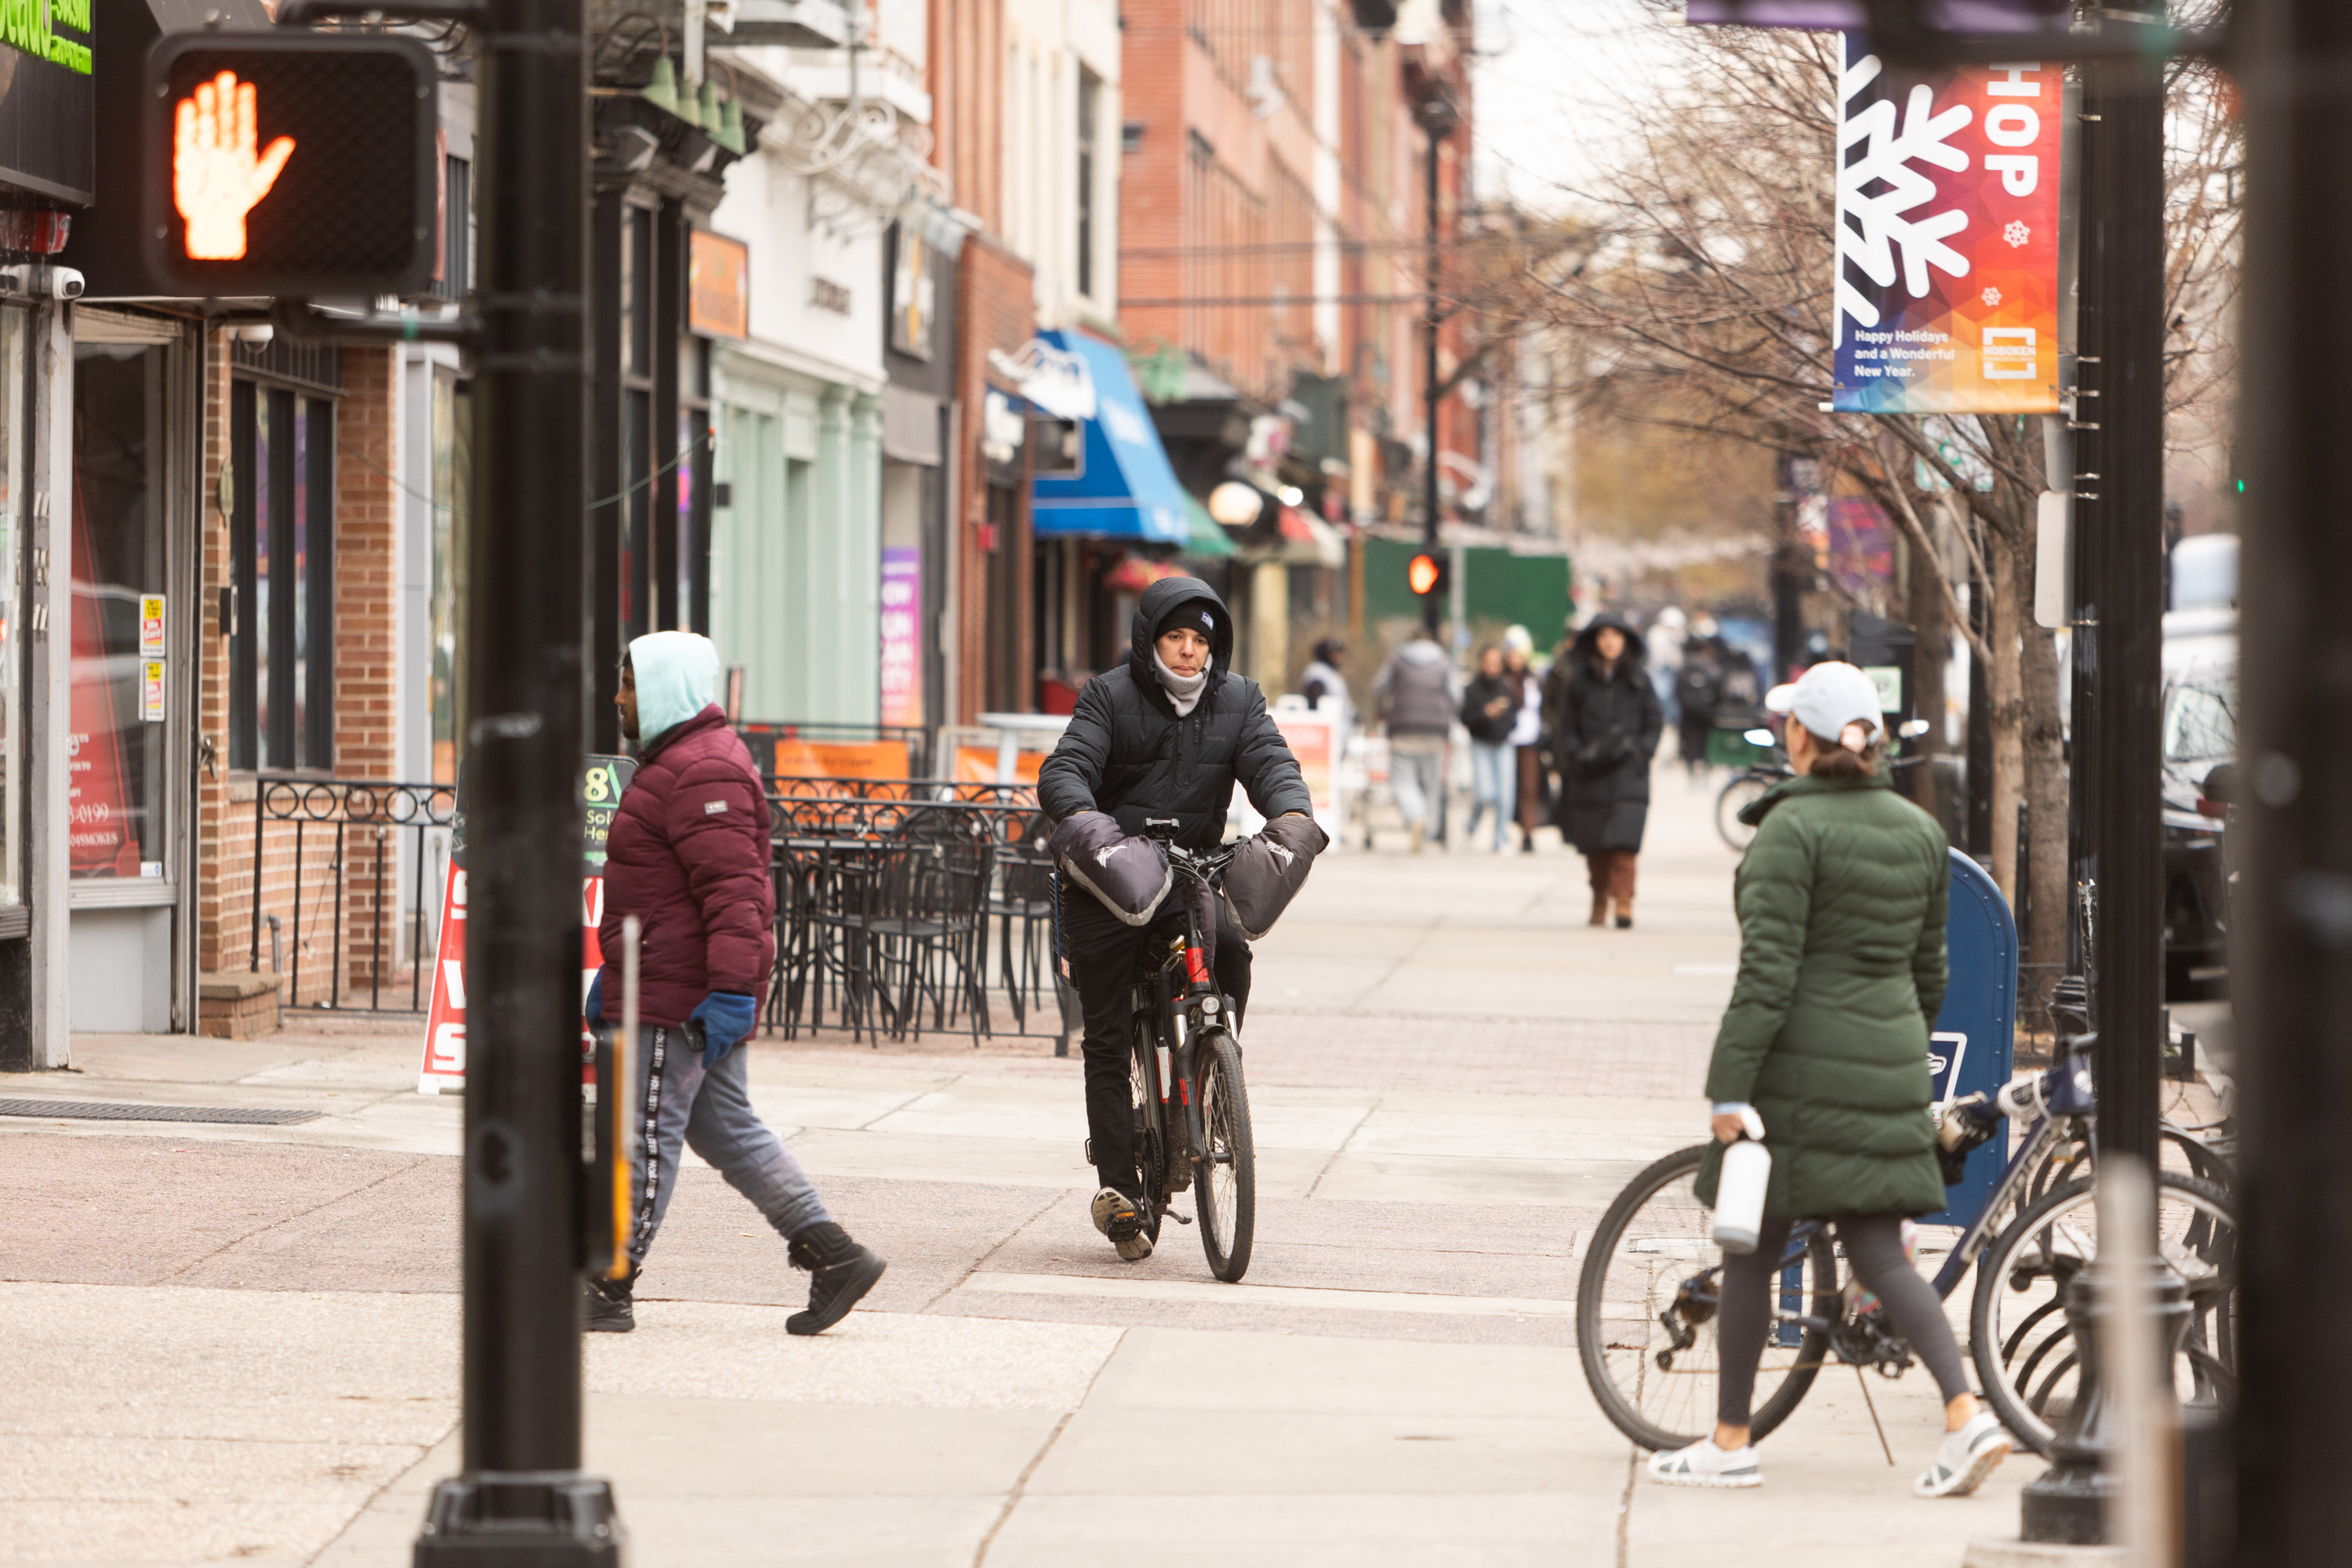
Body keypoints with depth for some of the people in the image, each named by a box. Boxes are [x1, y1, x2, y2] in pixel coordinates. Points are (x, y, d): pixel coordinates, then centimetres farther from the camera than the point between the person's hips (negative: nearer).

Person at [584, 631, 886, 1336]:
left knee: (645, 1132, -5)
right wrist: (612, 973, 29)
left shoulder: (702, 774, -17)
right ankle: (834, 1256, 11)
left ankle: (609, 1289, 0)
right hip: (664, 983, 11)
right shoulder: (679, 762, 19)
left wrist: (731, 989, -29)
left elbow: (733, 888, -25)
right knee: (727, 1130, 12)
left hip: (680, 1000, -11)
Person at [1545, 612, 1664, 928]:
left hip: (1627, 771, -1)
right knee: (1594, 843, 3)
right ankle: (1599, 902, 14)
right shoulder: (1577, 680, 7)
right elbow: (1565, 724, 8)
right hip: (1589, 772, 1)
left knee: (1623, 841, -16)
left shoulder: (1638, 680, 8)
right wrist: (1576, 754, -5)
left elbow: (1655, 721, 10)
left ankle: (1623, 901, -23)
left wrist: (1641, 751, -3)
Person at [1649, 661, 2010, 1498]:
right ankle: (1966, 1413, -10)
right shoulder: (1921, 832, 8)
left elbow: (1768, 971, -18)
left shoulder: (1792, 829, -13)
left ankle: (1731, 1442, 14)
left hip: (1800, 1064, -6)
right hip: (1889, 1065, 6)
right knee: (1879, 1253, 7)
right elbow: (1929, 971, 15)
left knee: (1753, 1249, 6)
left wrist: (1729, 1084, -17)